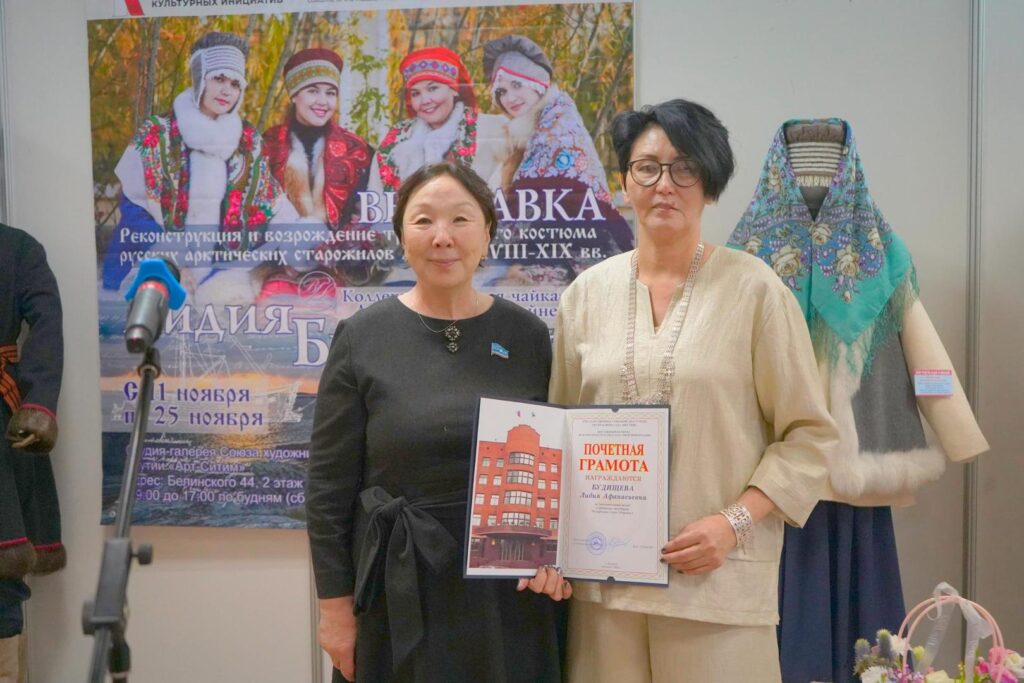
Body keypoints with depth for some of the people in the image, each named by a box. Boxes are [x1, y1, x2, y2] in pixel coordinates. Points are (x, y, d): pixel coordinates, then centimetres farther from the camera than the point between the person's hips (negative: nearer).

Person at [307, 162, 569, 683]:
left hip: (512, 594, 2)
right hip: (402, 592, -2)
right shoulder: (361, 338, -5)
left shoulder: (528, 336, 1)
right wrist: (335, 605, -3)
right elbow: (328, 485, -3)